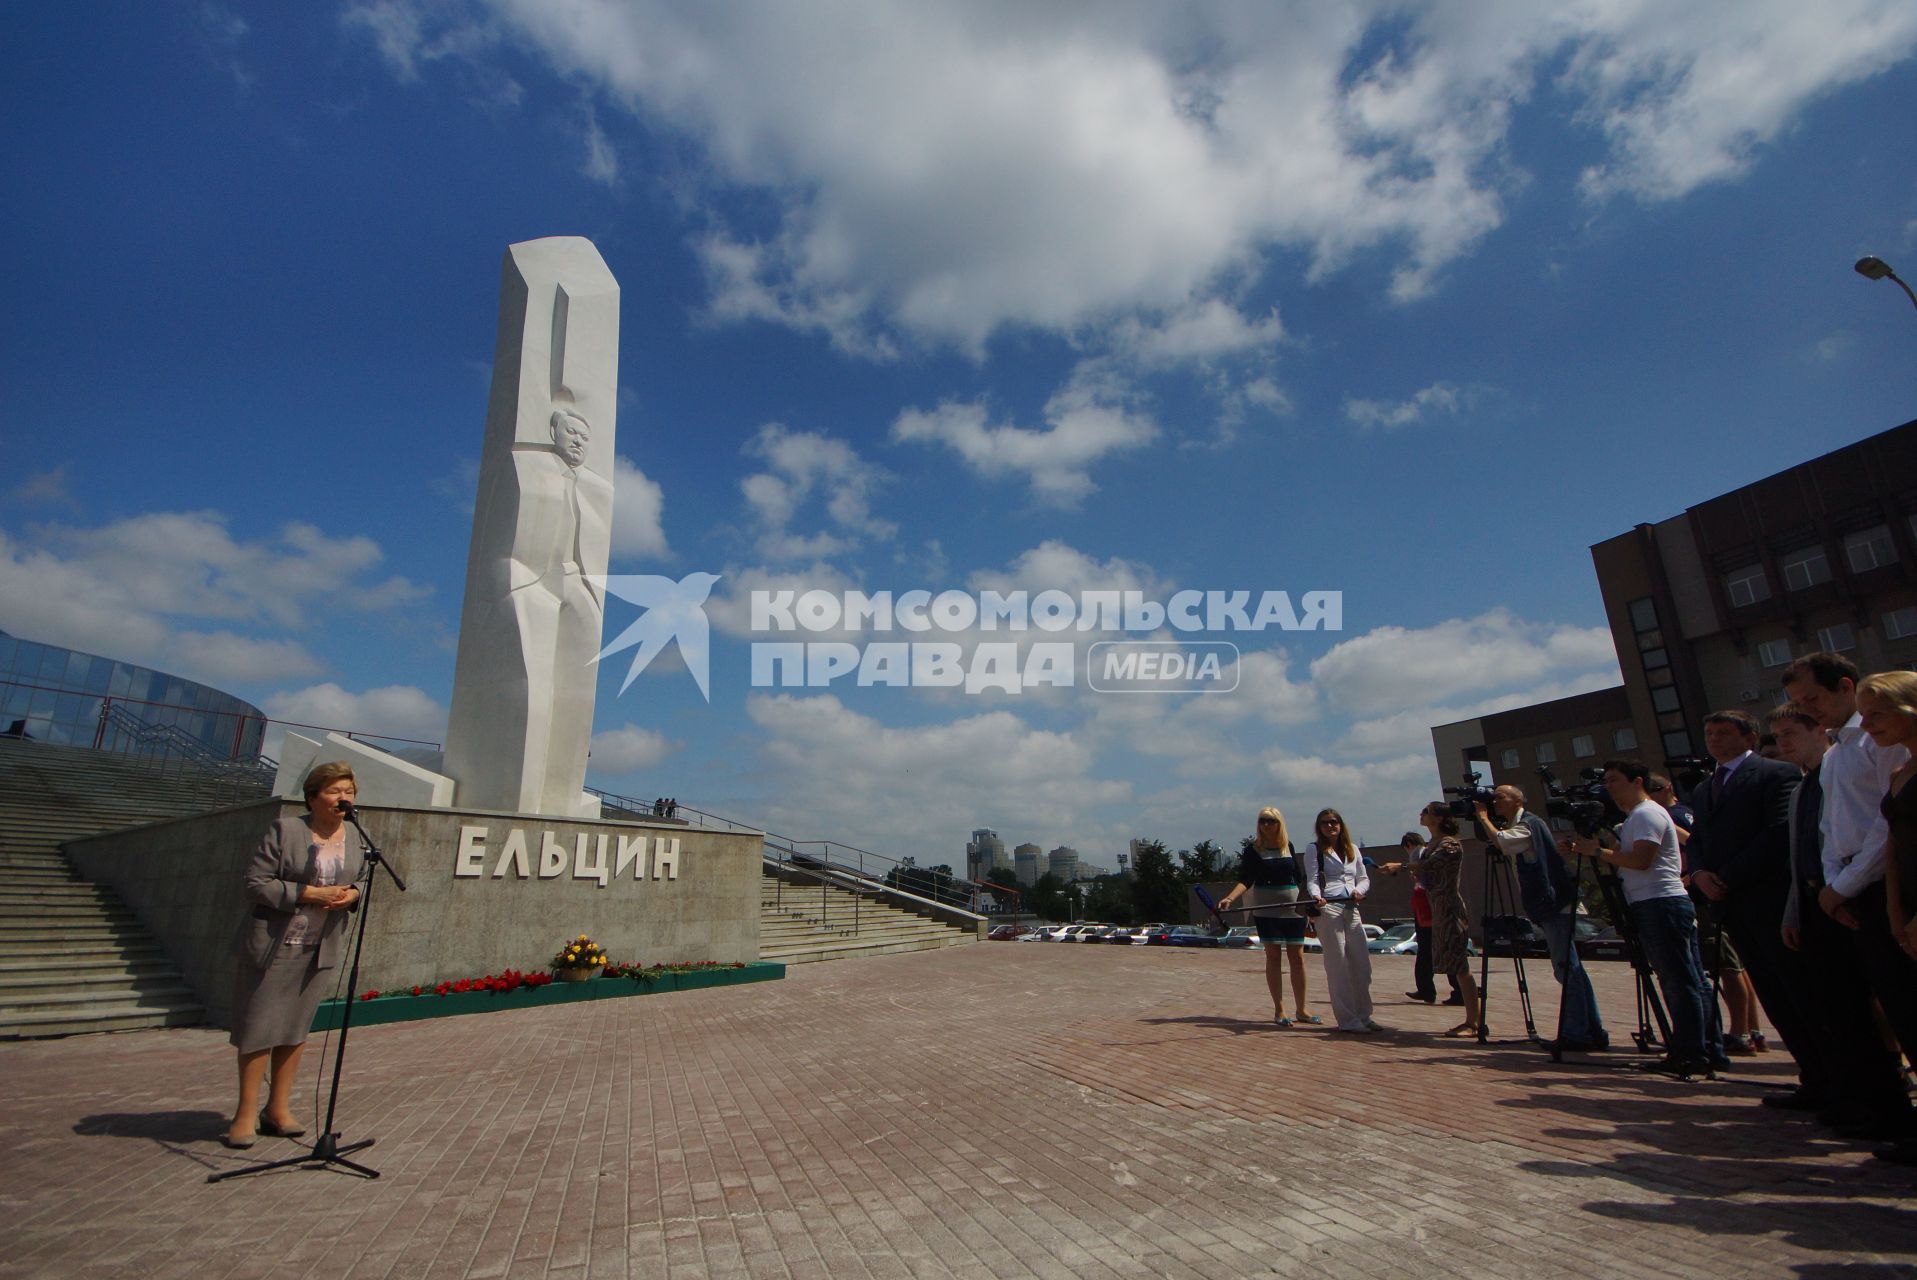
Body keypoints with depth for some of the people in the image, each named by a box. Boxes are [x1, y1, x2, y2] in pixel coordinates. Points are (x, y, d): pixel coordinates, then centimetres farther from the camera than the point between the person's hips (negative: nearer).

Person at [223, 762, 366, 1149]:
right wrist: (310, 893, -22)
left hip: (318, 948, 5)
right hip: (272, 945, -4)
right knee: (259, 1029, 2)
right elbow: (256, 884, -13)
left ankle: (278, 1109, 24)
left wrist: (353, 894, -7)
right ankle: (246, 1113, 16)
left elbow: (362, 883, 16)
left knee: (296, 1030, 13)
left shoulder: (355, 838, 5)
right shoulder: (284, 830, -11)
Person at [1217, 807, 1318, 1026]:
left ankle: (1301, 1009, 16)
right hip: (1266, 910, -3)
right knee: (1273, 956, 0)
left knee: (1297, 957, 4)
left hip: (1293, 909, 3)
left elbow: (1299, 877, 14)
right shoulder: (1253, 849, -2)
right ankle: (1279, 1010, 8)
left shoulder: (1288, 846, 8)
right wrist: (1230, 898, -25)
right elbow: (1245, 880, -9)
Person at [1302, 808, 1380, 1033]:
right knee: (1338, 965, -4)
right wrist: (1316, 896, -22)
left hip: (1351, 909, 5)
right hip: (1328, 908, -5)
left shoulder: (1353, 849, 18)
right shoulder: (1314, 849, 5)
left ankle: (1363, 1016, 17)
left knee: (1362, 964, 4)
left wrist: (1359, 890, -5)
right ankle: (1347, 1020, 1)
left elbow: (1364, 878, 17)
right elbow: (1312, 880, -2)